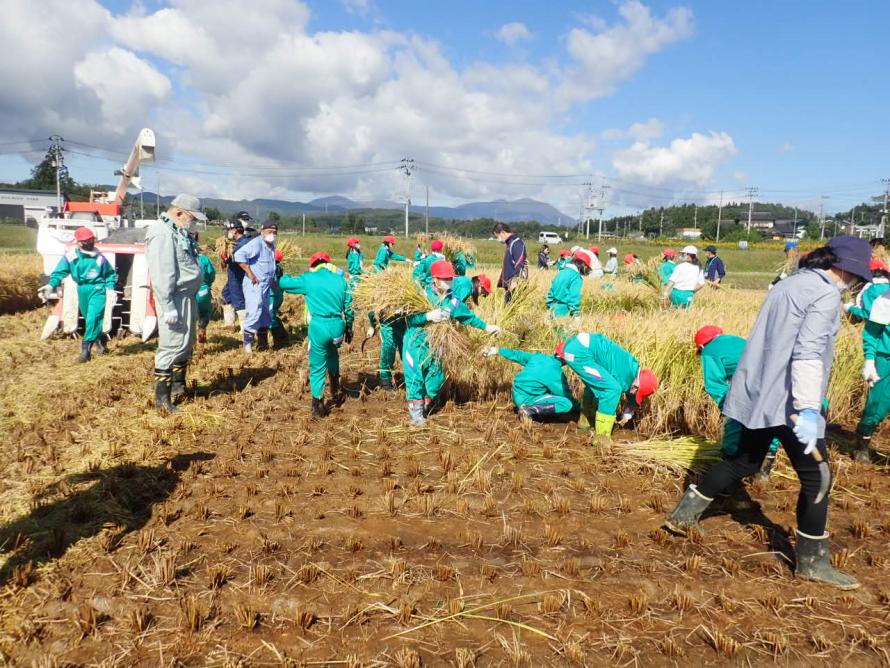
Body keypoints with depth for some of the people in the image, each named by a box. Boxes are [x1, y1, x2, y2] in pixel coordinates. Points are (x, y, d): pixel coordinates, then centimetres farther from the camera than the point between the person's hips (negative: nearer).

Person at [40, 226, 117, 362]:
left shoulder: (99, 257, -7)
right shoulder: (70, 256, -5)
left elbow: (110, 274, 6)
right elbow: (59, 272, -5)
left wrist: (110, 289, -5)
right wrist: (51, 285, -21)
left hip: (97, 289, -4)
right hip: (82, 290, 4)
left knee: (93, 317, -18)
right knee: (88, 318, 17)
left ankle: (86, 347, -18)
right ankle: (99, 340, 38)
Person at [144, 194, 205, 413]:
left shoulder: (179, 232, 15)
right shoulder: (162, 233, -17)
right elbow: (161, 274, -23)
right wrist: (168, 307, -26)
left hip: (188, 296, 11)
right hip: (175, 299, -11)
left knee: (186, 344, 20)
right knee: (172, 346, -9)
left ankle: (178, 386, 35)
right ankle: (162, 398, -3)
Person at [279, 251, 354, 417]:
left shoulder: (308, 279, 1)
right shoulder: (340, 279, 10)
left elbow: (283, 283, 10)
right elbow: (348, 307, 12)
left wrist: (285, 276, 34)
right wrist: (349, 328, 22)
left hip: (319, 326, -3)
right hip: (338, 326, 4)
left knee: (317, 367, 8)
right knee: (332, 355, 32)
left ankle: (318, 406, 13)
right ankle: (335, 392, 39)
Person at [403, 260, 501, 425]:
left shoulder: (452, 300, 1)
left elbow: (467, 316, 14)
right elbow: (409, 318, -16)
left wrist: (486, 326, 16)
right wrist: (428, 316, -27)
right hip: (415, 342, -5)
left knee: (435, 379, 11)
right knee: (415, 377, -3)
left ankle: (425, 409, 29)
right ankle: (415, 413, 6)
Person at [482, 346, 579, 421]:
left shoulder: (539, 357, 3)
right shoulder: (555, 373, -18)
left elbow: (518, 355, 16)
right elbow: (566, 396, -10)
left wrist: (497, 351, 25)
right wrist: (579, 408, 4)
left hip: (517, 395, 9)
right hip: (526, 399, -9)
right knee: (567, 404, -19)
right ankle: (529, 410, -15)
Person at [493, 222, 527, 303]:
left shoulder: (516, 243, -12)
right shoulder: (509, 244, 18)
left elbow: (519, 265, -20)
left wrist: (515, 282, -23)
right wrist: (501, 281, 21)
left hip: (515, 285, -10)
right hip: (508, 285, 10)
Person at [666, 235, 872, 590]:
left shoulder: (788, 284, 15)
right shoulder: (825, 293, -12)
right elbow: (808, 353, -25)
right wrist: (808, 409, -29)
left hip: (758, 394, 9)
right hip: (787, 400, -9)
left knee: (744, 461, 20)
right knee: (817, 478, 4)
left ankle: (684, 514, 24)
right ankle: (812, 561, 13)